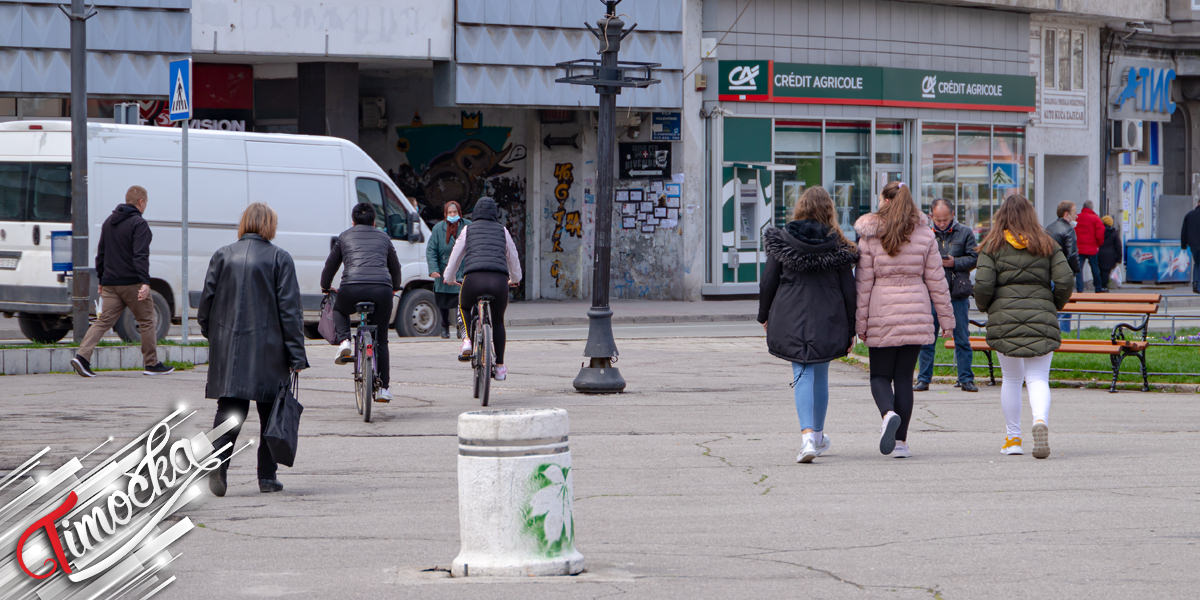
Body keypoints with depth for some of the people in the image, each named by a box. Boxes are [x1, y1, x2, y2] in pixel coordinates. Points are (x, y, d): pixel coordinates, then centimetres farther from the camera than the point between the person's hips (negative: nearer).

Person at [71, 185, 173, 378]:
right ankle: (151, 364, 12)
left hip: (110, 283, 7)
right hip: (132, 283, -7)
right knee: (147, 321, 7)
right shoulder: (138, 224, -11)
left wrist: (101, 279, 26)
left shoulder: (109, 222, 15)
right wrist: (145, 282, -26)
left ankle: (82, 356, -14)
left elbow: (101, 253, 20)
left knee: (104, 320, 2)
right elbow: (140, 255, -21)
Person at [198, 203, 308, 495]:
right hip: (268, 349, -2)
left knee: (230, 408, 4)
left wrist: (211, 334, 22)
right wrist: (296, 355, -5)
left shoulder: (222, 256, 4)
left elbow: (206, 300, 6)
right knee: (271, 413, 9)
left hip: (228, 348, 2)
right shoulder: (279, 258, -4)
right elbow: (290, 309, -6)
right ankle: (267, 476, 11)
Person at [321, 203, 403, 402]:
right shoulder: (383, 238, 25)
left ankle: (344, 342, 7)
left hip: (352, 289, -1)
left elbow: (330, 266, 28)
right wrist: (395, 287, 57)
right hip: (381, 289, 1)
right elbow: (395, 267, 37)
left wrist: (326, 287, 47)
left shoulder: (344, 237, 20)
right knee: (381, 339, 17)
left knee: (339, 310, 34)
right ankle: (383, 387, 14)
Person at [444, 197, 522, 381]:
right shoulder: (502, 231, 20)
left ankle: (467, 340, 4)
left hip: (474, 278, -1)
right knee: (498, 322, 21)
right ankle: (500, 367, 20)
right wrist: (515, 278, 49)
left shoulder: (469, 230, 17)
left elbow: (455, 257, 23)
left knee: (464, 308, 30)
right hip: (499, 280, 1)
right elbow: (513, 257, 30)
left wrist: (449, 278, 41)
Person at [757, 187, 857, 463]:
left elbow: (768, 282, 1)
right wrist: (850, 330, 8)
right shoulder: (837, 246, -3)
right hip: (827, 322, 1)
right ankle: (818, 436, 26)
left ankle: (808, 435, -20)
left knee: (803, 376, 0)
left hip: (791, 321, -1)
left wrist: (764, 316, 15)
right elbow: (848, 290, 0)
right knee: (820, 376, 15)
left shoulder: (781, 242, -3)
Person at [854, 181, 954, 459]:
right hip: (916, 314, 2)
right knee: (904, 376, 8)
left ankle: (889, 413, -22)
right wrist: (946, 317, 11)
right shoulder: (925, 235, 3)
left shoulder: (870, 236, -3)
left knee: (880, 375, 8)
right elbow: (936, 279, 4)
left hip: (882, 315, -2)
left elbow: (863, 282, -3)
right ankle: (901, 440, 5)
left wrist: (860, 322, 2)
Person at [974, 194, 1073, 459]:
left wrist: (984, 307, 13)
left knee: (1011, 379, 12)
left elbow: (983, 284, -7)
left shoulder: (992, 246, 2)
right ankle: (1040, 420, -29)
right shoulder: (1047, 245, 6)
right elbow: (1065, 280, -1)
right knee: (1038, 379, -1)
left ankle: (1012, 438, 15)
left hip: (1004, 318, 0)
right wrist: (1054, 305, 16)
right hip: (1041, 317, 0)